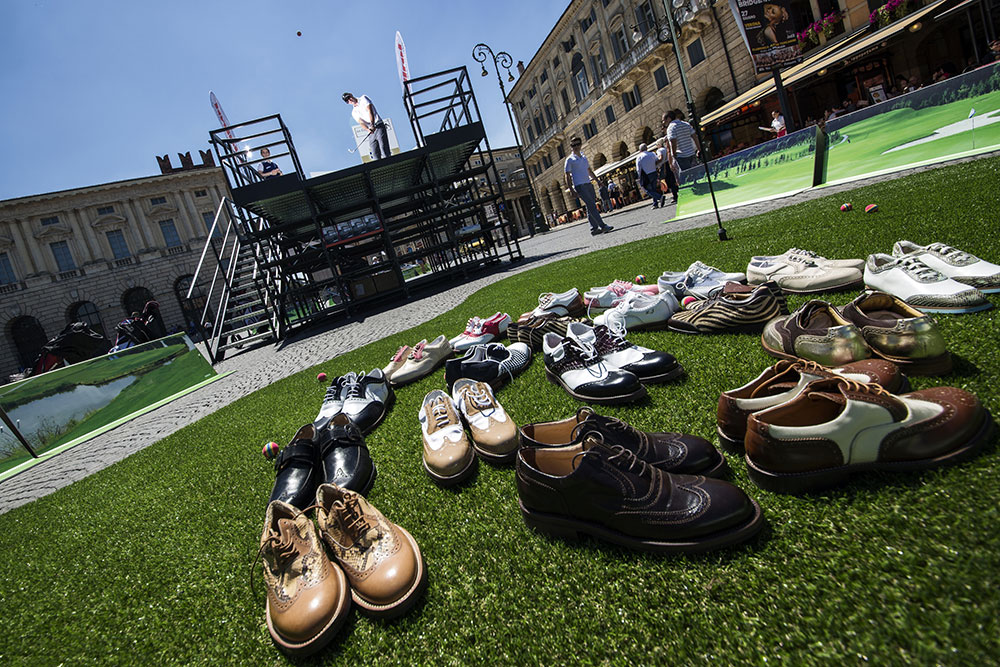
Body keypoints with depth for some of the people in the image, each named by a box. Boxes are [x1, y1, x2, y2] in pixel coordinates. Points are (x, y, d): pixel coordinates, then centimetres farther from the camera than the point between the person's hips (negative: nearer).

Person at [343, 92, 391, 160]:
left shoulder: (363, 98, 10)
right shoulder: (354, 113, 17)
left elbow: (369, 110, -5)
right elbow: (361, 122, 1)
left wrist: (372, 124, -20)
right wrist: (368, 129, -22)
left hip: (379, 126, -4)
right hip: (371, 132, 4)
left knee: (384, 149, -17)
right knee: (376, 156, -7)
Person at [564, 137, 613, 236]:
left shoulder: (584, 158, 20)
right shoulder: (570, 159, 0)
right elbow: (567, 176, -4)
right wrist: (571, 190, -14)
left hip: (589, 184, 7)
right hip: (579, 186, -7)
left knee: (591, 206, 5)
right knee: (591, 206, -14)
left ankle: (594, 228, 9)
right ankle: (603, 226, -18)